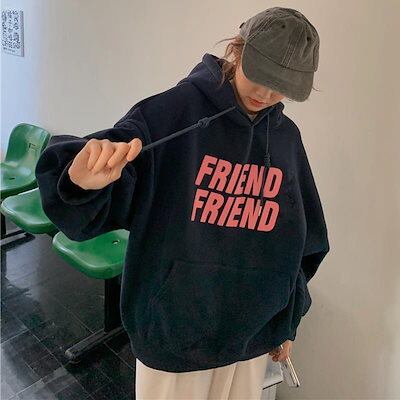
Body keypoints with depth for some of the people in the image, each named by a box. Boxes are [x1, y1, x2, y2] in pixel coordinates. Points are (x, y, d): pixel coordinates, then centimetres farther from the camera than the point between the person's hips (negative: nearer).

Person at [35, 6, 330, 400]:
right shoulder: (176, 108, -15)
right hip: (172, 332, -4)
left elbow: (303, 240, 9)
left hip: (253, 334, 4)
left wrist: (287, 321, 14)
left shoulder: (287, 136, 0)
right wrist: (83, 179, -46)